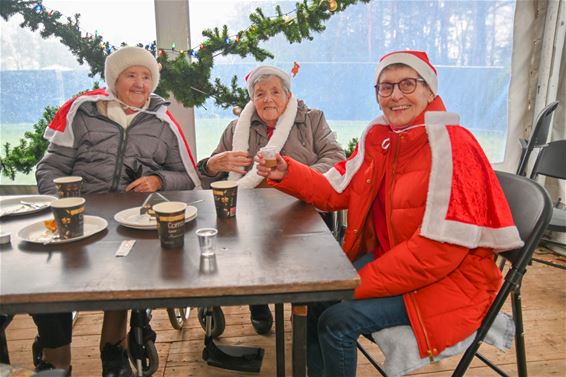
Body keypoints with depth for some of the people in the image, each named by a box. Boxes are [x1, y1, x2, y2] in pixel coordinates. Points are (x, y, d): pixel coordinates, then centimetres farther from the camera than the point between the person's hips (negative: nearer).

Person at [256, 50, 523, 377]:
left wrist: (358, 285, -23)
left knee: (337, 320, -19)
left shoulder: (451, 146, -22)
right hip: (388, 257, 7)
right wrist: (286, 173, -11)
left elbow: (441, 247, -26)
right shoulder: (378, 137, 2)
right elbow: (337, 191, 5)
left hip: (450, 280, -7)